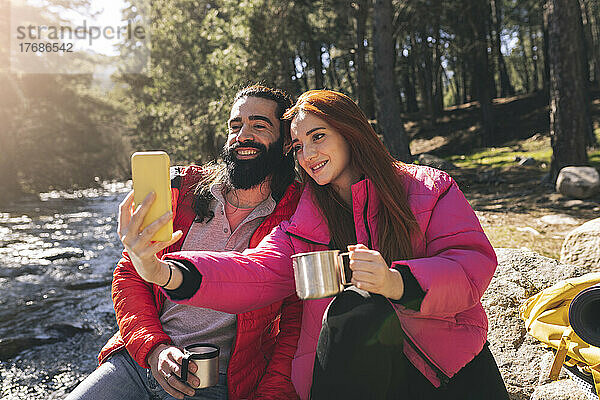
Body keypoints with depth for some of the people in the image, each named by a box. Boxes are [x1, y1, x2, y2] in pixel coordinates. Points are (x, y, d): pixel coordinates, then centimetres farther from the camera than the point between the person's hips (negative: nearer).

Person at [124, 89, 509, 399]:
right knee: (357, 307, -31)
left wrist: (400, 283, -26)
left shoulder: (430, 188, 5)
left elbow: (474, 263, -6)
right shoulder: (303, 222, 9)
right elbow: (259, 271, -7)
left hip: (449, 361, 0)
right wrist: (166, 272, -25)